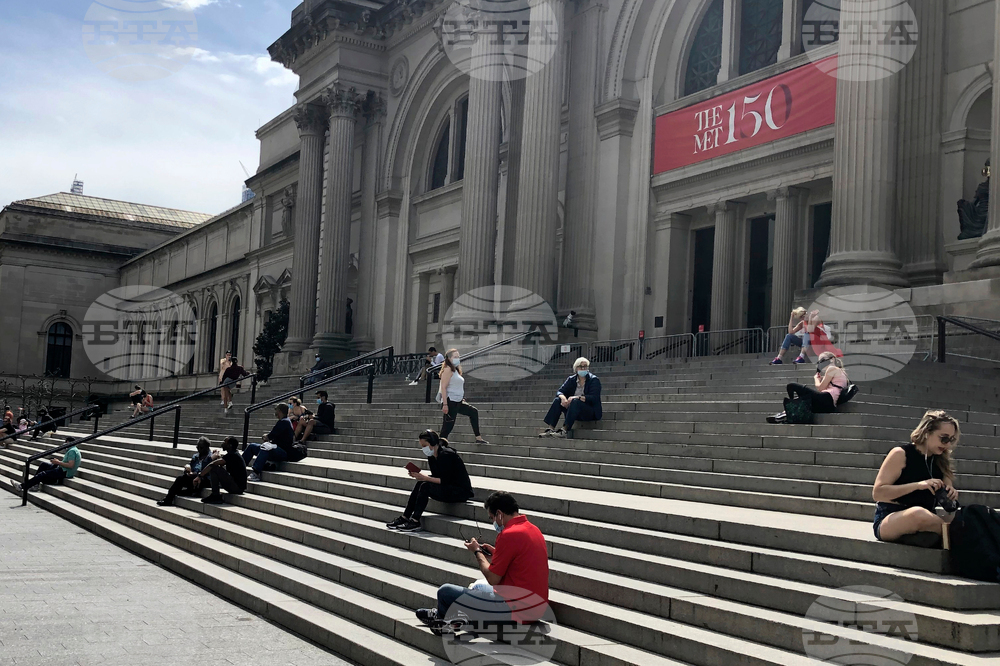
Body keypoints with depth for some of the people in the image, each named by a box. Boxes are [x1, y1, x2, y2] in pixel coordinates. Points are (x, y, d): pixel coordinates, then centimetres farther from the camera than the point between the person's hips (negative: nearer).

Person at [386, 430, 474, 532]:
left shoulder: (446, 455, -19)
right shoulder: (432, 457, 8)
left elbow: (445, 481, -22)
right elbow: (436, 477, 10)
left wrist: (425, 478, -21)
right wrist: (419, 476, -5)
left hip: (461, 491, -9)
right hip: (449, 489, 9)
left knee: (425, 486, -21)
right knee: (419, 484, -4)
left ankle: (415, 522, -17)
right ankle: (404, 518, -4)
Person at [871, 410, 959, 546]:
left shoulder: (940, 461, 12)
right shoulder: (900, 454, -5)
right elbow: (877, 493, -13)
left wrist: (951, 494, -6)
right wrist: (918, 485, -22)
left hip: (924, 523, 4)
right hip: (888, 520, -4)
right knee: (918, 513, -38)